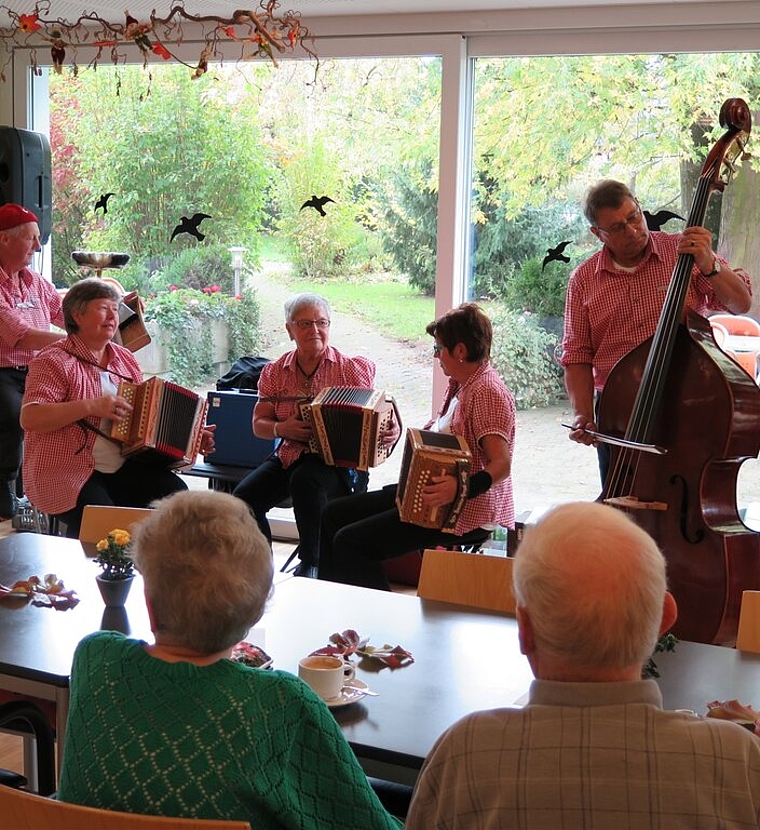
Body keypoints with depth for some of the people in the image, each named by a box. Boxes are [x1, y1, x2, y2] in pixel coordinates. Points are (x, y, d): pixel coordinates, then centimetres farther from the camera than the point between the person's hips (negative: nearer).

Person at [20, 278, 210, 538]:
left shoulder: (125, 360, 14)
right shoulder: (53, 361, -8)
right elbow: (29, 418, -19)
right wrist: (90, 406, -26)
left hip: (123, 467, 6)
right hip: (67, 475, -6)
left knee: (176, 492, -16)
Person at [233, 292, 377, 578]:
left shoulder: (351, 369, 1)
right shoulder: (274, 372, 10)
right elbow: (258, 425, 9)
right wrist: (282, 429, -13)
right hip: (288, 456, 4)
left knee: (305, 480, -36)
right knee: (244, 496, -21)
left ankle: (311, 563, -15)